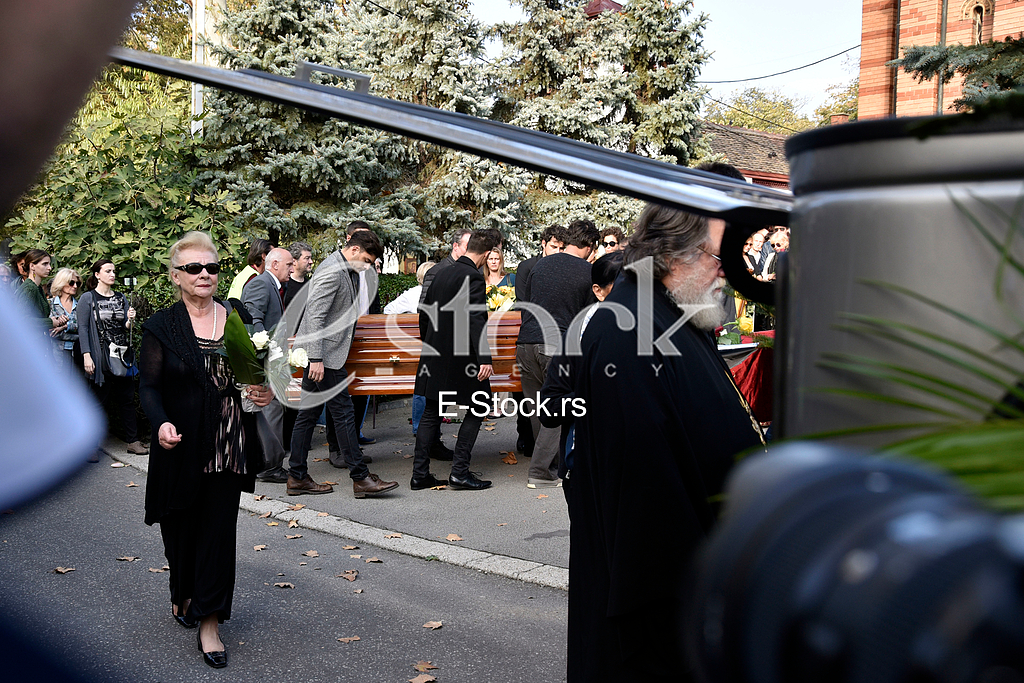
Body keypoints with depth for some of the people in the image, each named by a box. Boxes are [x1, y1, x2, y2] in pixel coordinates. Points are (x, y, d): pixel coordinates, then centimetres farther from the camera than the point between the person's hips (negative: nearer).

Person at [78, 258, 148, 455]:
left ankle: (133, 441, 11)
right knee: (98, 399, 0)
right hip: (100, 356, -4)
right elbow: (83, 329, -6)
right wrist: (87, 356, -15)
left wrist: (130, 320, -9)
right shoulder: (88, 298, -1)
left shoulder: (121, 298, 13)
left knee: (127, 398, 6)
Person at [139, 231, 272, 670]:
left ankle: (209, 622, 10)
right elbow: (149, 386, -6)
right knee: (183, 525, 11)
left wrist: (267, 393, -10)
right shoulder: (160, 327, -3)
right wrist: (161, 423, -25)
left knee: (219, 528, 1)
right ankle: (183, 596, 39)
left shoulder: (240, 318, 5)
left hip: (229, 446, 1)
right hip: (182, 444, -1)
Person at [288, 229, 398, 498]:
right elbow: (315, 316, -22)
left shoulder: (349, 271, 16)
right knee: (343, 411, -6)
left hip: (322, 353, 10)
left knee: (308, 413, 11)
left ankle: (297, 477, 17)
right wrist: (316, 359, -25)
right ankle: (361, 478, -1)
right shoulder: (332, 271, -16)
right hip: (323, 354, -10)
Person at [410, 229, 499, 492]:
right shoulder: (473, 277, -13)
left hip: (434, 356, 8)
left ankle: (420, 474, 14)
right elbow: (476, 319, -24)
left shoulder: (443, 273, 12)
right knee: (477, 409, 5)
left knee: (431, 413, 12)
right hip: (460, 358, -8)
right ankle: (460, 472, 2)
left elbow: (425, 312, 19)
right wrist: (485, 358, -28)